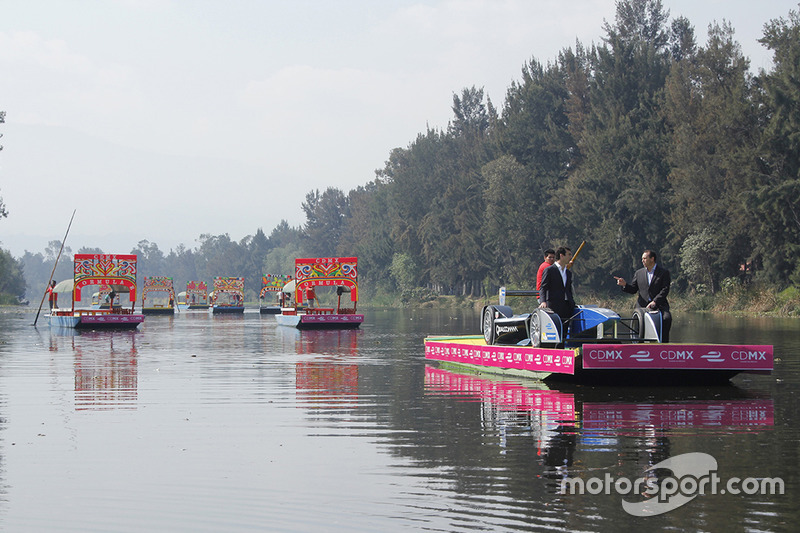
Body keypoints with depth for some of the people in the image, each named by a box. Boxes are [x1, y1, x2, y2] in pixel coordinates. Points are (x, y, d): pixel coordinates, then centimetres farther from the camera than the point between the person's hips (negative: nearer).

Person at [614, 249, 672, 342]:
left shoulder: (664, 272, 5)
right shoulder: (639, 273, 17)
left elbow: (665, 290, -5)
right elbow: (633, 290, 17)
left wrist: (655, 302, -16)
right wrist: (625, 285, -4)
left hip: (659, 304, -2)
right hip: (642, 305, 2)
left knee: (666, 318, -30)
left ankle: (664, 342, -18)